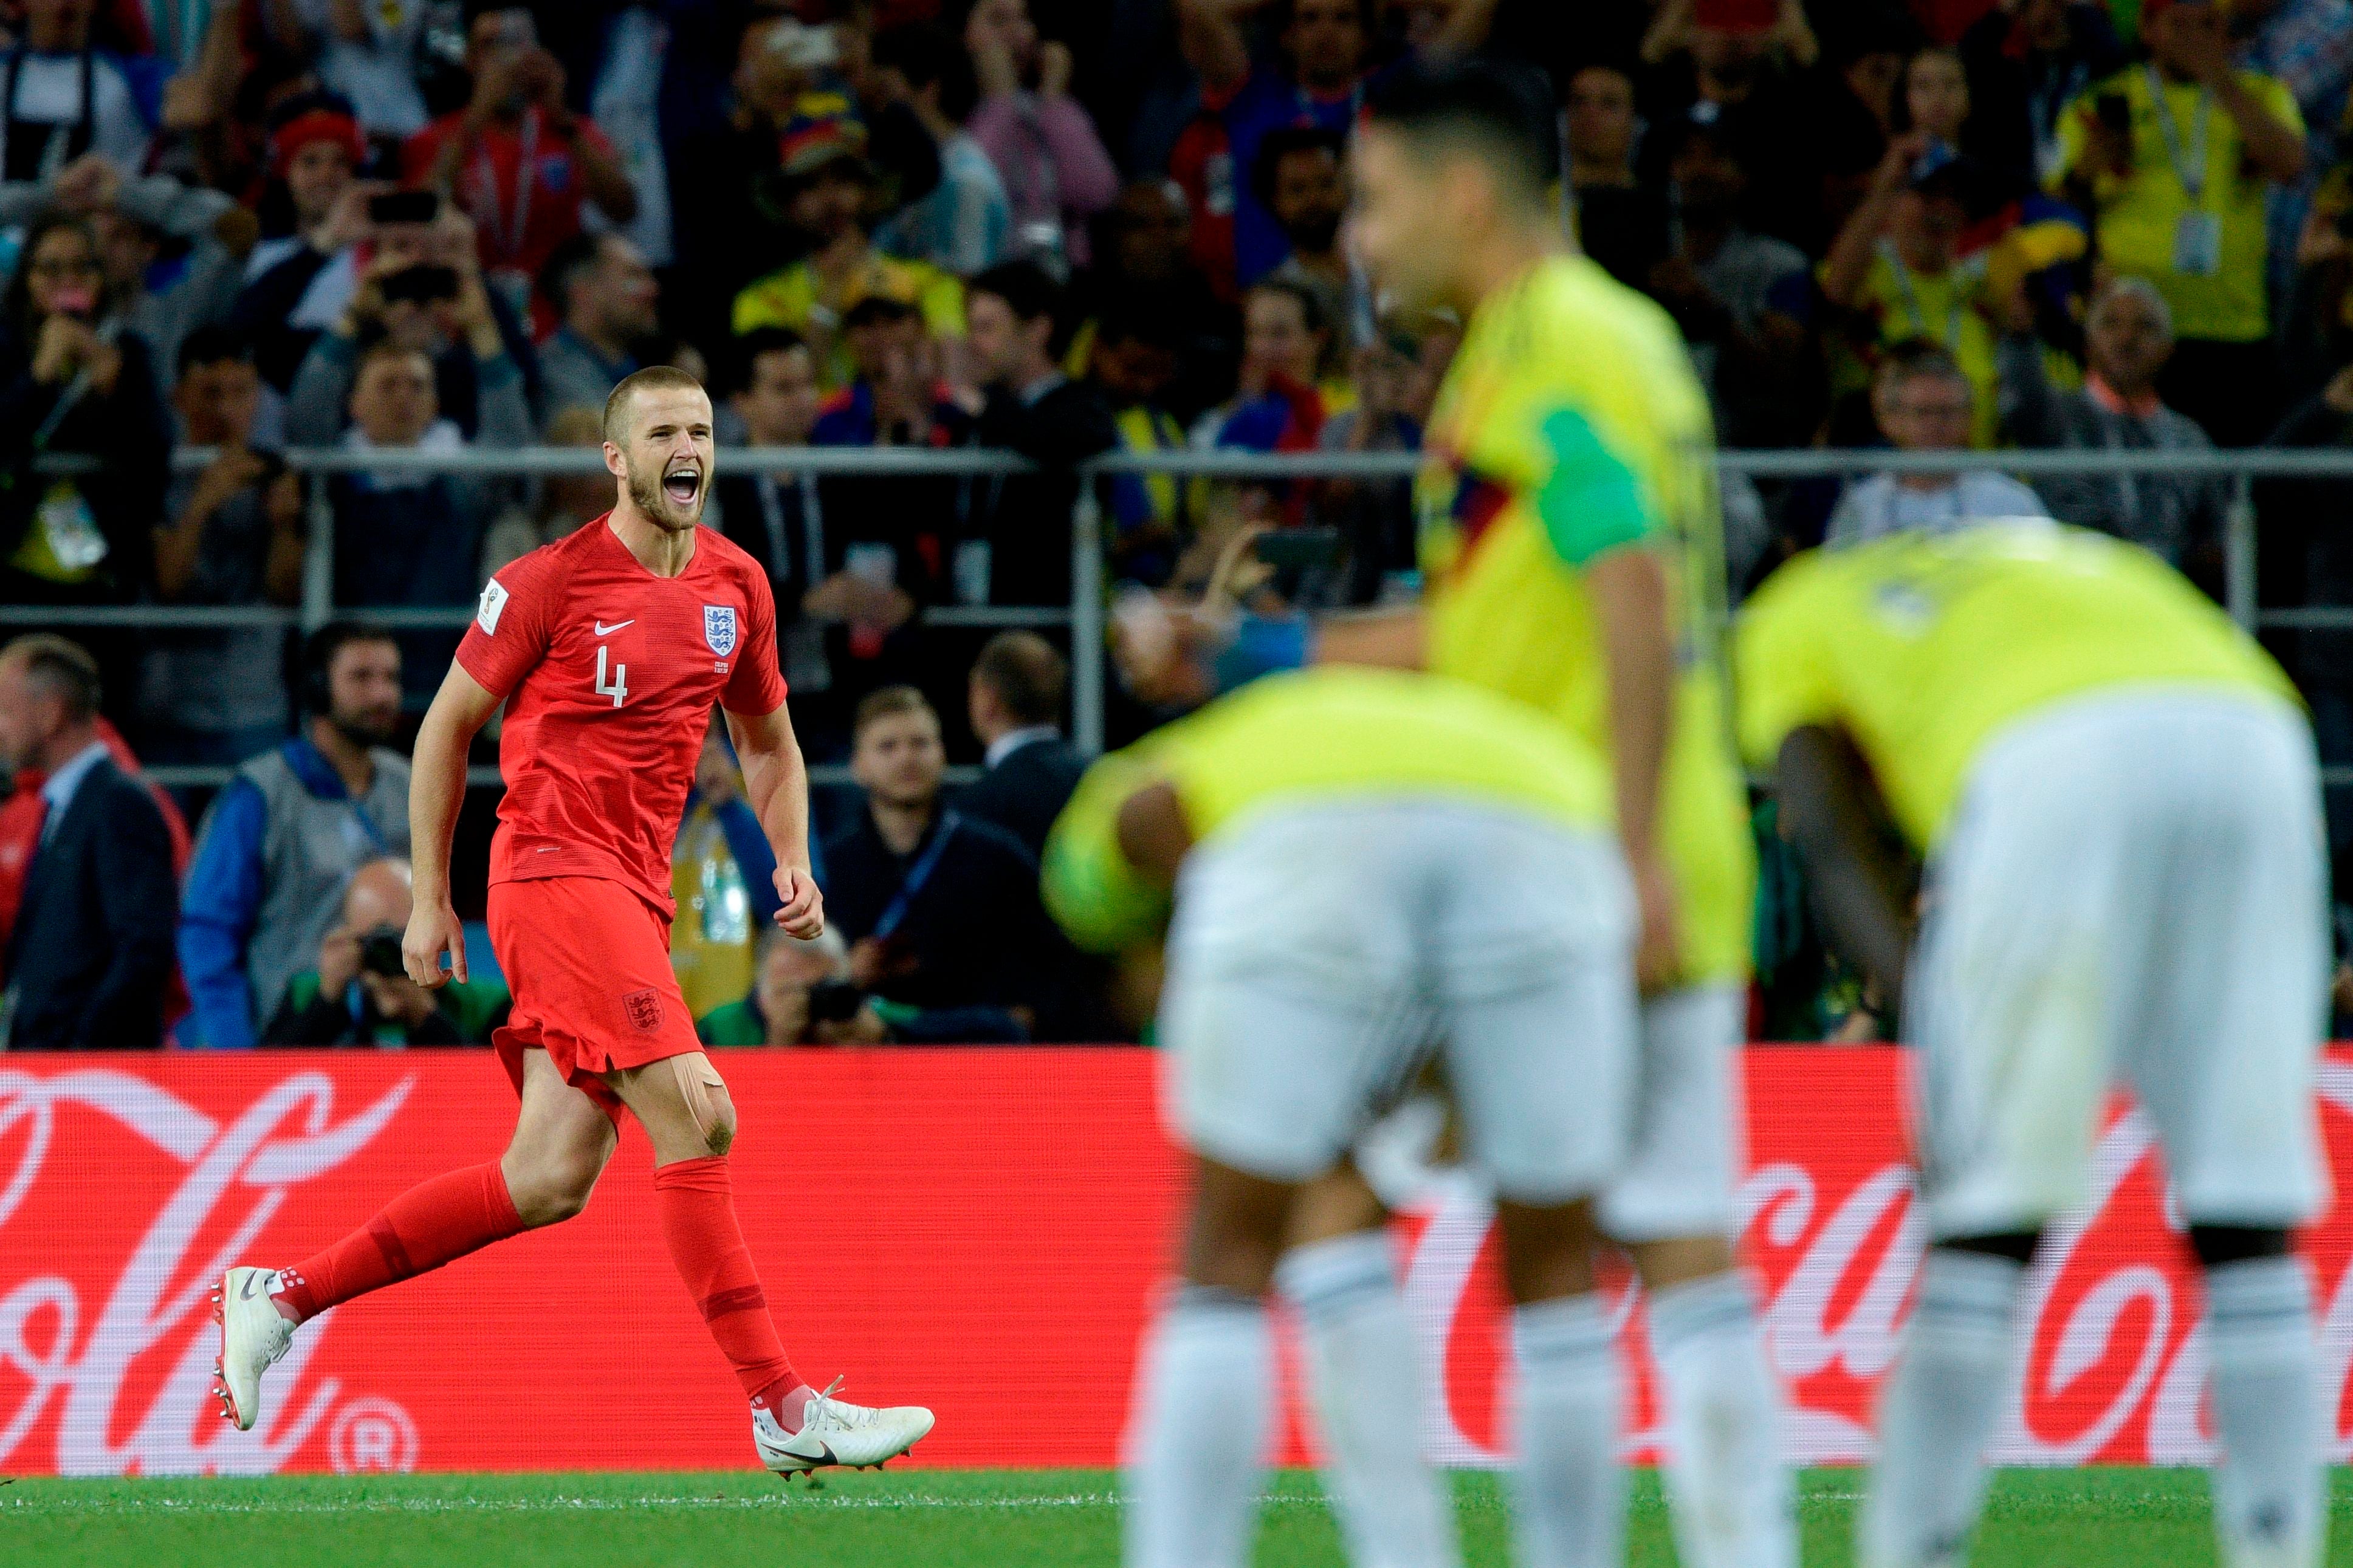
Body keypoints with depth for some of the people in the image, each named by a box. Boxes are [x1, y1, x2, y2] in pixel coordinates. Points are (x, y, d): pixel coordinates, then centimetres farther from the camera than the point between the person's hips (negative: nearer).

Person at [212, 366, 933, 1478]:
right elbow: (448, 724, 3)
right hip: (555, 873, -7)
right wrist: (429, 900, 2)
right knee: (695, 1117, -18)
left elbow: (767, 741, 25)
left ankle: (281, 1298, 14)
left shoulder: (737, 585, 12)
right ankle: (782, 1409, -20)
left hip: (634, 896, 7)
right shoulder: (549, 582, -5)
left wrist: (793, 864, 8)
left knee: (551, 1180, 4)